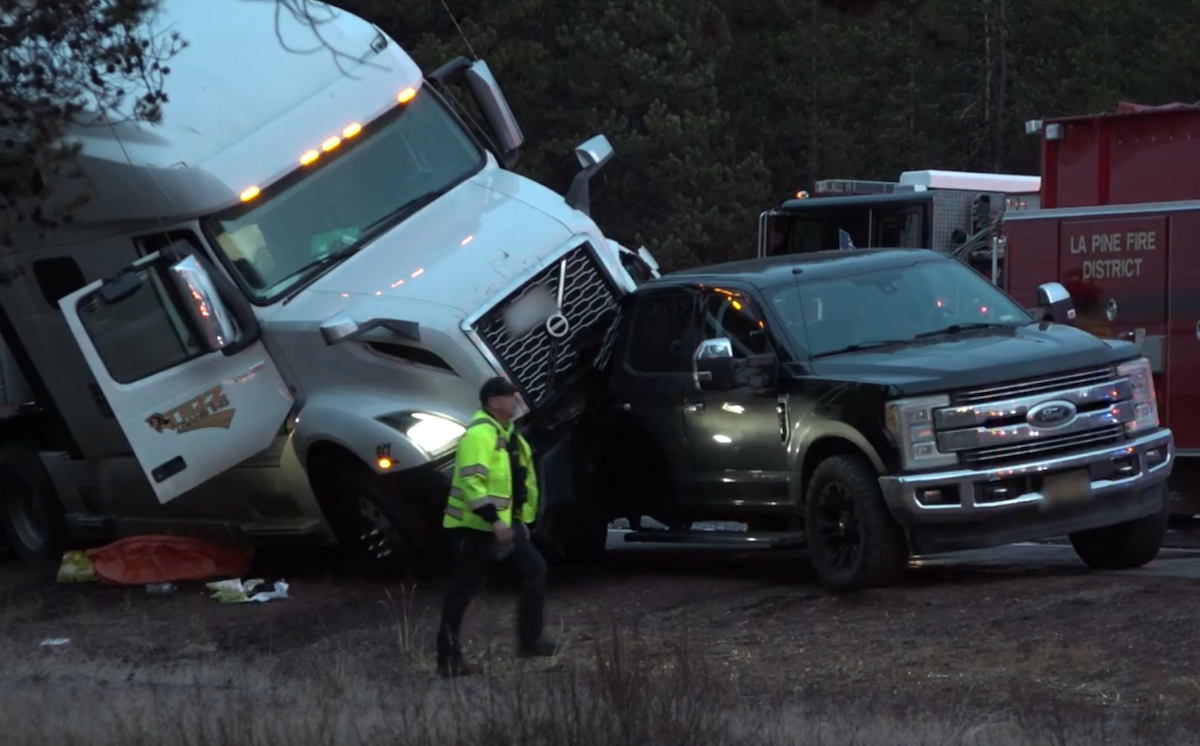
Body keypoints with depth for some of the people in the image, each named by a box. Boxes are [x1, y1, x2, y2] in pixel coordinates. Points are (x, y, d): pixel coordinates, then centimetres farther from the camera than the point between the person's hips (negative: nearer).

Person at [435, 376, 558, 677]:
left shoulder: (508, 435, 15)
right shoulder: (480, 434, -17)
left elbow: (524, 482, 24)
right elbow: (471, 482, -27)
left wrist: (522, 522, 21)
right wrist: (493, 520, -30)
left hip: (504, 523, 10)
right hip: (474, 525, -10)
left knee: (534, 569, 6)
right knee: (462, 590, -3)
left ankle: (530, 640, 12)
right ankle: (448, 658, 3)